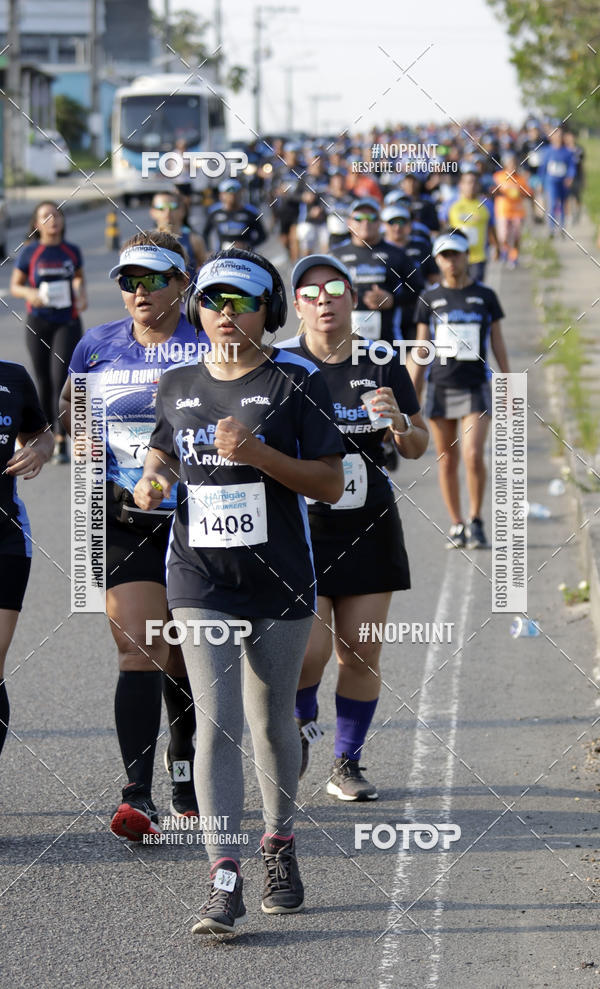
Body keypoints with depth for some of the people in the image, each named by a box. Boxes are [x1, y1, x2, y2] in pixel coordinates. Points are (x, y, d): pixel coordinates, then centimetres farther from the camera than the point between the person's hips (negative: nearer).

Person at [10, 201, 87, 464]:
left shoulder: (72, 251, 4)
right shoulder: (28, 252, -2)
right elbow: (14, 286, 4)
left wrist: (82, 294, 2)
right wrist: (29, 293, -17)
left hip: (67, 322, 0)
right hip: (39, 323, 0)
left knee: (61, 378, -13)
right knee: (44, 382, 9)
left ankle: (61, 442, -15)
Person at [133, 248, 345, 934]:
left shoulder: (296, 382, -4)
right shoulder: (178, 386, 7)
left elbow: (331, 485, -7)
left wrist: (256, 452, -20)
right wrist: (153, 480, 0)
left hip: (280, 580, -1)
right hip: (201, 582, 1)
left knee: (272, 723, 13)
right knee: (216, 723, -11)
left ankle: (279, 846, 35)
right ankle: (223, 883, -15)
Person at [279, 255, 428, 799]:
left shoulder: (382, 365, 4)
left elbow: (418, 447, 9)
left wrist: (400, 422, -12)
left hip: (369, 528, 2)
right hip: (299, 528, -2)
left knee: (361, 655, 3)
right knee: (311, 647, -13)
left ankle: (346, 764, 19)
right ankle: (301, 718, 20)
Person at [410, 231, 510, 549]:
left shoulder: (485, 296, 4)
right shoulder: (429, 299, 5)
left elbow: (498, 344, 9)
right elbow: (420, 350, 8)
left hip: (476, 388, -1)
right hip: (440, 388, 1)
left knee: (473, 456, -14)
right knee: (447, 461, 4)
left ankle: (476, 522, 1)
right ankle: (456, 526, 14)